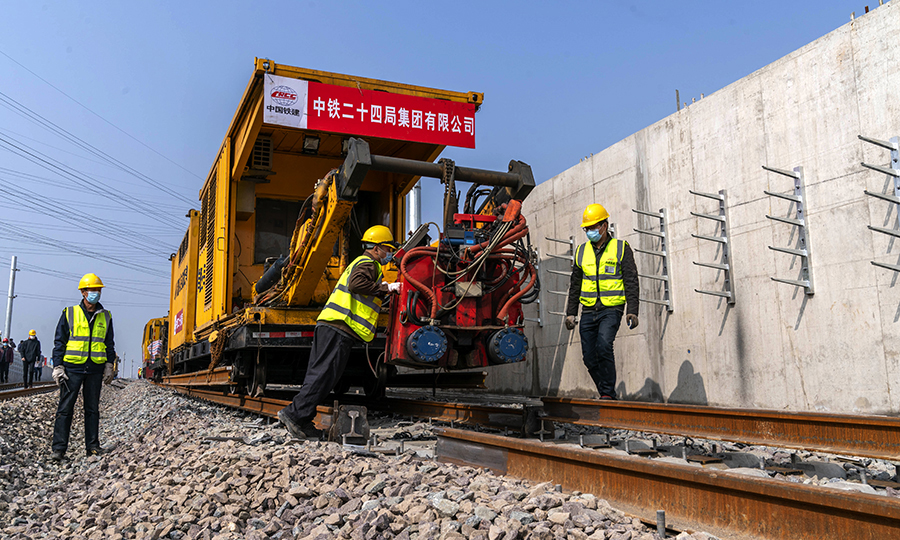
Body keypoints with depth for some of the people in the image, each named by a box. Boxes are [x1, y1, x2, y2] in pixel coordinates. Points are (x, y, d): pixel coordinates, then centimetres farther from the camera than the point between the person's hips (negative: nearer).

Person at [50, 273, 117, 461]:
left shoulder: (105, 317, 11)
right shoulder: (70, 313, 3)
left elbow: (109, 343, 15)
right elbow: (59, 342, 3)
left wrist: (109, 365, 7)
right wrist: (57, 366, -4)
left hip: (95, 369, 3)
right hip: (72, 368, -2)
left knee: (93, 408, 7)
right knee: (65, 408, -3)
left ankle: (92, 445, 14)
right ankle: (59, 448, 2)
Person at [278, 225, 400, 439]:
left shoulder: (360, 263, 30)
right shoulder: (367, 264, -2)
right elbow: (356, 284, -21)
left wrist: (384, 288, 28)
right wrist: (386, 288, -16)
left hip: (327, 325, 10)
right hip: (339, 328, -10)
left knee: (318, 374, 8)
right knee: (324, 375, -10)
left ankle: (302, 421, 8)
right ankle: (294, 413, -12)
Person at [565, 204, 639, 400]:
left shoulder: (621, 248, 2)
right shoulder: (582, 251, 13)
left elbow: (631, 282, -1)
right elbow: (575, 285, 18)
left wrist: (632, 311, -10)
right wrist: (571, 312, 12)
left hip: (611, 310, -4)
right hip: (588, 311, 5)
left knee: (603, 346, -24)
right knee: (589, 358, 1)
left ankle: (608, 393, -15)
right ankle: (607, 395, 15)